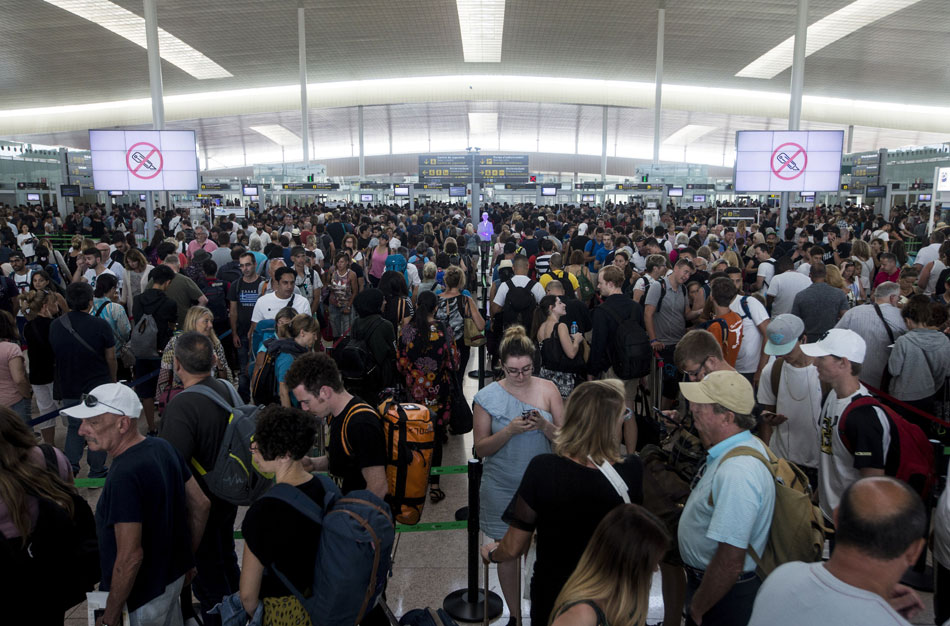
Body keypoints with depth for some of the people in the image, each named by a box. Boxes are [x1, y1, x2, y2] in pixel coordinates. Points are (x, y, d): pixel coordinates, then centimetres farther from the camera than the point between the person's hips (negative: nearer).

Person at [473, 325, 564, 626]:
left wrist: (544, 425, -21)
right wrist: (510, 430, -21)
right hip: (502, 488, 0)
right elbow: (481, 449, -5)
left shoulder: (548, 389, -3)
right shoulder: (487, 396, -6)